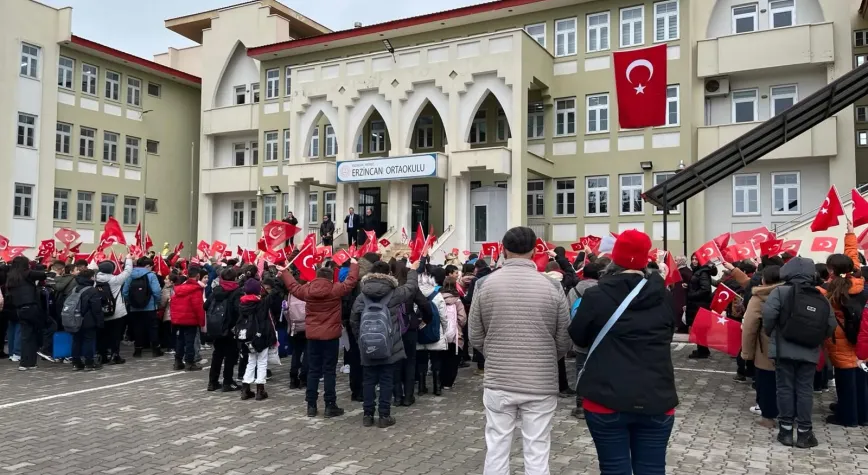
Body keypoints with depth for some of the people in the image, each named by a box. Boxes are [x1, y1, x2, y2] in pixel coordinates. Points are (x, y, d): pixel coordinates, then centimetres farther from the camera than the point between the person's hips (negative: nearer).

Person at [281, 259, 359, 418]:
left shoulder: (307, 290, -2)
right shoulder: (335, 290, -12)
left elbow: (293, 286, 16)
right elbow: (351, 281, -3)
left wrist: (284, 272, 32)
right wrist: (354, 264, 14)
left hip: (312, 336, 3)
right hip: (330, 336, -3)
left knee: (313, 370, 11)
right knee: (329, 371, 2)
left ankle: (311, 406, 14)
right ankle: (330, 406, 5)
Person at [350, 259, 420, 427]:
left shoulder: (361, 296, -1)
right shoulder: (394, 294, -7)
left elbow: (353, 320, 2)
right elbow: (411, 287, 9)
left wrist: (360, 337, 16)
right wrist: (412, 270, 26)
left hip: (368, 347, 2)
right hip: (388, 346, -2)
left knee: (369, 381, 11)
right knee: (386, 381, 5)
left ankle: (368, 415, 16)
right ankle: (384, 415, 8)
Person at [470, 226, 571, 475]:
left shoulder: (484, 284, -5)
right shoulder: (552, 287, -7)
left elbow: (475, 338, 3)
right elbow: (564, 342, 1)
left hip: (498, 382, 1)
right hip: (541, 384, -1)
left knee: (496, 451, 12)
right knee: (537, 455, 9)